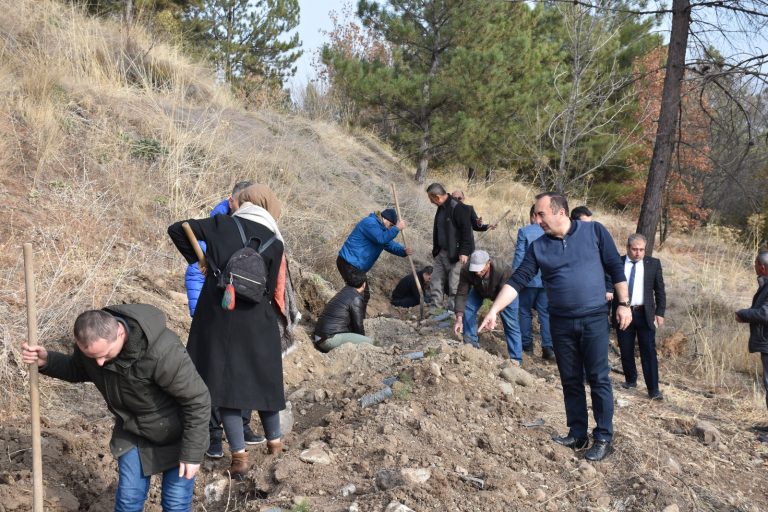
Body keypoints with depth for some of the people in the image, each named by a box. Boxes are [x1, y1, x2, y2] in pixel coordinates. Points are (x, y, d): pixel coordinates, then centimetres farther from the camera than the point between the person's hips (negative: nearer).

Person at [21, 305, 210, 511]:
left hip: (176, 436, -5)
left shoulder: (163, 353, -40)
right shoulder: (92, 340, -20)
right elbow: (78, 370, 5)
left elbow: (198, 401, -28)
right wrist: (46, 360, -14)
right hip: (132, 433, 5)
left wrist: (192, 453, -21)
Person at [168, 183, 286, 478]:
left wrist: (195, 259, 13)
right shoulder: (274, 243, -1)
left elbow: (176, 229, 1)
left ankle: (239, 455, 2)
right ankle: (274, 440, 32)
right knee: (262, 378, 18)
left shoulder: (221, 225, -1)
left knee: (225, 381, 6)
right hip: (256, 323, 1)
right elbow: (269, 290, 3)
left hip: (217, 318, 0)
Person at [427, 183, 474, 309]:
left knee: (454, 285, -6)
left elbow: (466, 231, -21)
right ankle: (435, 308, 19)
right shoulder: (441, 208, 10)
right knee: (437, 280, 11)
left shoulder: (458, 208, -18)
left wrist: (464, 252, -23)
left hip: (456, 254, -9)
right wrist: (436, 249, 22)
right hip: (442, 252, 9)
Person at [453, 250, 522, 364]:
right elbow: (461, 294, -31)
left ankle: (516, 360, -3)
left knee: (511, 324, -10)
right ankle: (471, 344, 6)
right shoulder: (466, 272, -36)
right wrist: (459, 319, -40)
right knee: (467, 310, -12)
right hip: (480, 291, 3)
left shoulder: (503, 271, -45)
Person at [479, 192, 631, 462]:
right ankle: (577, 434, 22)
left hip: (594, 319, -3)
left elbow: (616, 268, 0)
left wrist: (623, 303, -2)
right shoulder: (538, 247, 0)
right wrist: (494, 310, -14)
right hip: (561, 323, 3)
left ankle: (604, 438, 8)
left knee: (599, 379, 0)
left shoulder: (594, 231, -5)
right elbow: (517, 280, -5)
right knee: (570, 381, 10)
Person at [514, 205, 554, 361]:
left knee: (525, 312, 11)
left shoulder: (524, 231, -8)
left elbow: (519, 256, -7)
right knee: (545, 313, 6)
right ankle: (548, 347, -1)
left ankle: (526, 344, 15)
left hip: (529, 279, -2)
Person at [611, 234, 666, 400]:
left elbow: (660, 290, 5)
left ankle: (653, 390, -3)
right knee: (626, 351, 10)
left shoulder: (653, 264, 2)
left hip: (645, 314, -1)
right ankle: (630, 380, 29)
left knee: (649, 351, -5)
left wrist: (660, 313, -1)